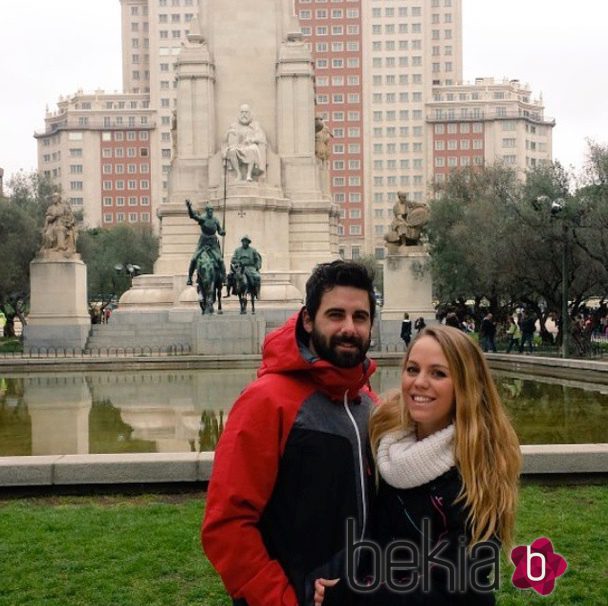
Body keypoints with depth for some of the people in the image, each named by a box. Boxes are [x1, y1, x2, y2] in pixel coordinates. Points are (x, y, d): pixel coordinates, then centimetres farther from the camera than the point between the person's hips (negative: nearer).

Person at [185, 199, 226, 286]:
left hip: (213, 243, 2)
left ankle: (223, 278, 1)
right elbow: (193, 216, -23)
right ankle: (189, 278, 2)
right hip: (203, 242, -2)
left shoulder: (215, 220, 3)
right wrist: (189, 207, -40)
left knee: (220, 260, -10)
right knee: (194, 259, -10)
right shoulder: (202, 219, -6)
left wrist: (222, 232, -15)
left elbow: (219, 231, 9)